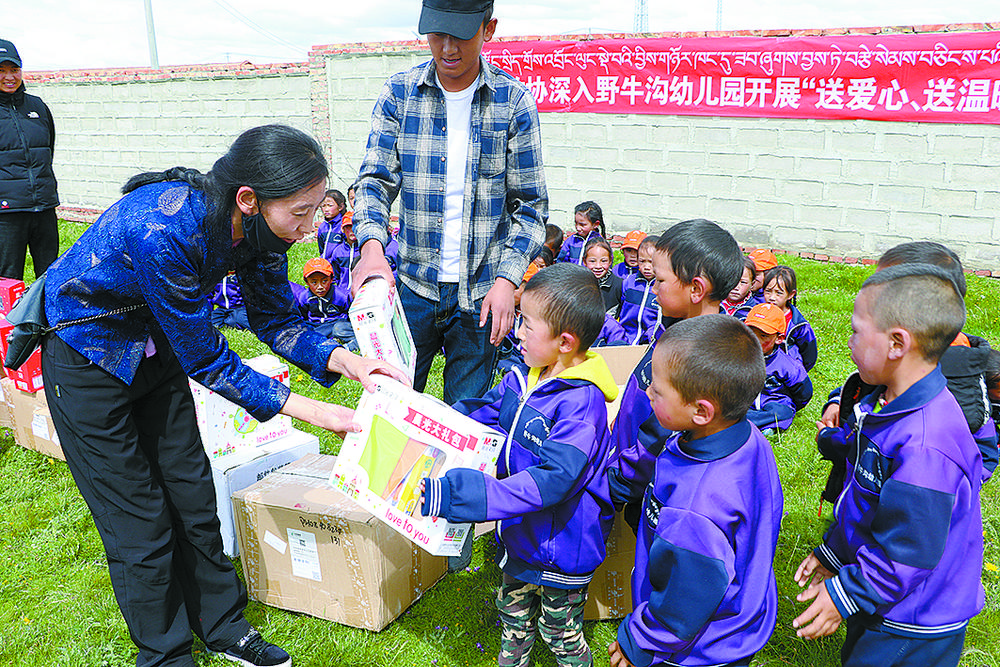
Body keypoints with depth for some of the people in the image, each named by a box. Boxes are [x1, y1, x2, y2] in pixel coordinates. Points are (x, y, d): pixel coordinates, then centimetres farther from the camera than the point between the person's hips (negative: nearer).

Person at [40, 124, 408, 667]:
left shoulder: (260, 226, -18)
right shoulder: (164, 230, -39)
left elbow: (274, 317, -5)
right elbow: (206, 360, -30)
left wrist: (345, 361, -20)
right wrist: (305, 410, -29)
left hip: (156, 349, 6)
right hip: (87, 353, -6)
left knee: (192, 495, 11)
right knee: (139, 520, 2)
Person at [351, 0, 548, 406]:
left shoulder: (514, 101, -4)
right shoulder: (399, 93, 0)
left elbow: (530, 204, -1)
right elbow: (375, 178, -1)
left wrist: (507, 280, -13)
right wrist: (372, 244, -22)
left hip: (481, 292, -1)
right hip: (414, 285, 1)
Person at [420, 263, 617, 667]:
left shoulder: (580, 402, -31)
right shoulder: (522, 379, -6)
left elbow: (552, 480, -39)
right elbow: (477, 417, 10)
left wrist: (457, 494, -44)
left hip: (561, 545, -7)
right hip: (519, 535, 8)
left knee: (561, 634, 17)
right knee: (513, 616, 29)